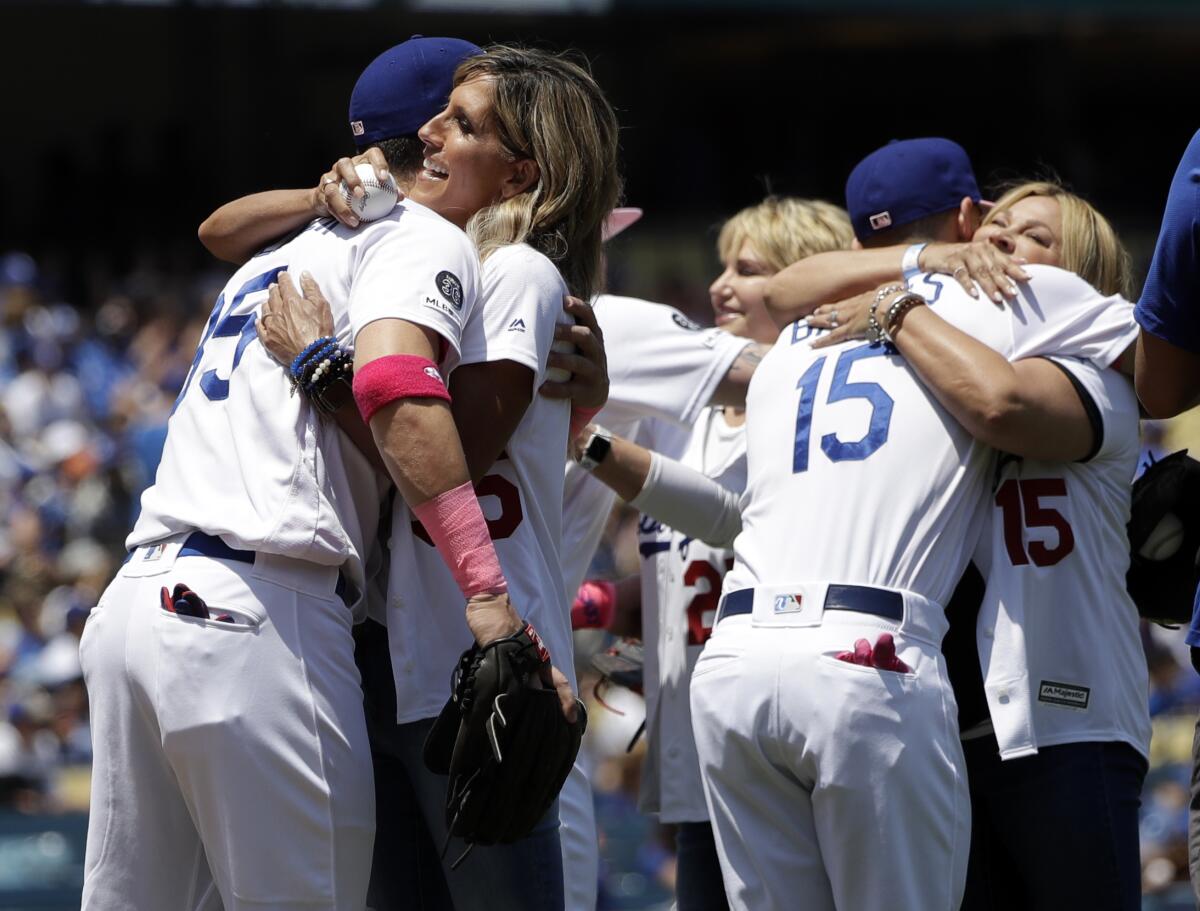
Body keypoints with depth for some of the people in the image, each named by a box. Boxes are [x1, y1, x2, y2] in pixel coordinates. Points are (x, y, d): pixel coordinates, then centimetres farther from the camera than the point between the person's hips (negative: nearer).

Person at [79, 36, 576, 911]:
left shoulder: (280, 256, 30)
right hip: (257, 610, -8)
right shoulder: (424, 238, 2)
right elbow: (392, 378, -18)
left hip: (135, 599, 8)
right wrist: (488, 593, -25)